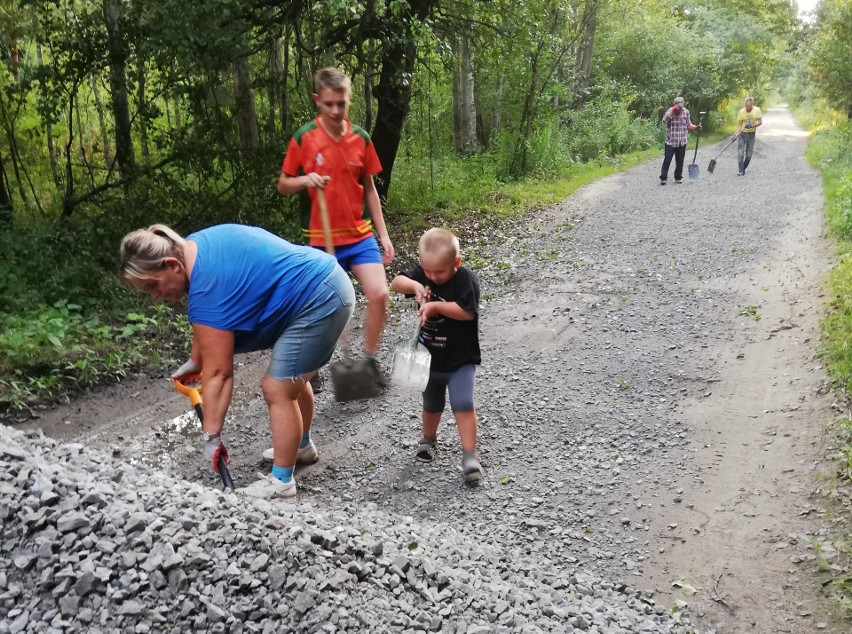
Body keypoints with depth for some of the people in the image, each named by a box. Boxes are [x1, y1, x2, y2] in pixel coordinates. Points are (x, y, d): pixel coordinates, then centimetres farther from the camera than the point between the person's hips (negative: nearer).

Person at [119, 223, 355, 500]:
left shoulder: (207, 290, -22)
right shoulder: (193, 246, 5)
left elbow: (218, 373, -19)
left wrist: (211, 437, -14)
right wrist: (195, 361, 28)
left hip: (318, 301, -11)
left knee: (277, 390, -5)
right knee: (292, 377, 24)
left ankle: (281, 482, 7)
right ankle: (302, 446, 43)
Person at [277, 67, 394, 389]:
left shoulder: (361, 138, 2)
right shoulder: (303, 138, -7)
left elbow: (369, 189, 10)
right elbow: (283, 186, 0)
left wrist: (383, 235, 8)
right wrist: (305, 181, -22)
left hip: (360, 235, 3)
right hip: (321, 239, -2)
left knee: (380, 293, -10)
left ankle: (370, 360, 10)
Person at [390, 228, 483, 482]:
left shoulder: (465, 280, -19)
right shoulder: (423, 273, -4)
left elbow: (467, 311, -27)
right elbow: (396, 283, -9)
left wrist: (437, 306, -30)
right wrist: (414, 285, -27)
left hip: (460, 359, -5)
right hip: (429, 357, 5)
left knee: (463, 404, -15)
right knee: (431, 404, 20)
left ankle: (469, 455, -6)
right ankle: (429, 440, 45)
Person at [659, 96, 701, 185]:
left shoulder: (686, 112, 4)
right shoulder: (670, 112, -7)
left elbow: (688, 125, 12)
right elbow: (664, 120, -27)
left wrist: (696, 127, -5)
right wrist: (673, 110, -29)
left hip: (682, 142, 3)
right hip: (670, 141, -3)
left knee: (680, 161, 8)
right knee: (667, 160, -7)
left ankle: (678, 178, 18)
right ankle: (663, 178, -3)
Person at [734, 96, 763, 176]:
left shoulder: (757, 110, -8)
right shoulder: (742, 112, -9)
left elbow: (760, 122, -5)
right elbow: (739, 124, -6)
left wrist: (752, 125, -23)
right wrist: (736, 134, -20)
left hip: (751, 135, 1)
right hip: (742, 134, -1)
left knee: (749, 155, 6)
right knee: (740, 153, -10)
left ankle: (744, 168, 21)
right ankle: (741, 171, -8)